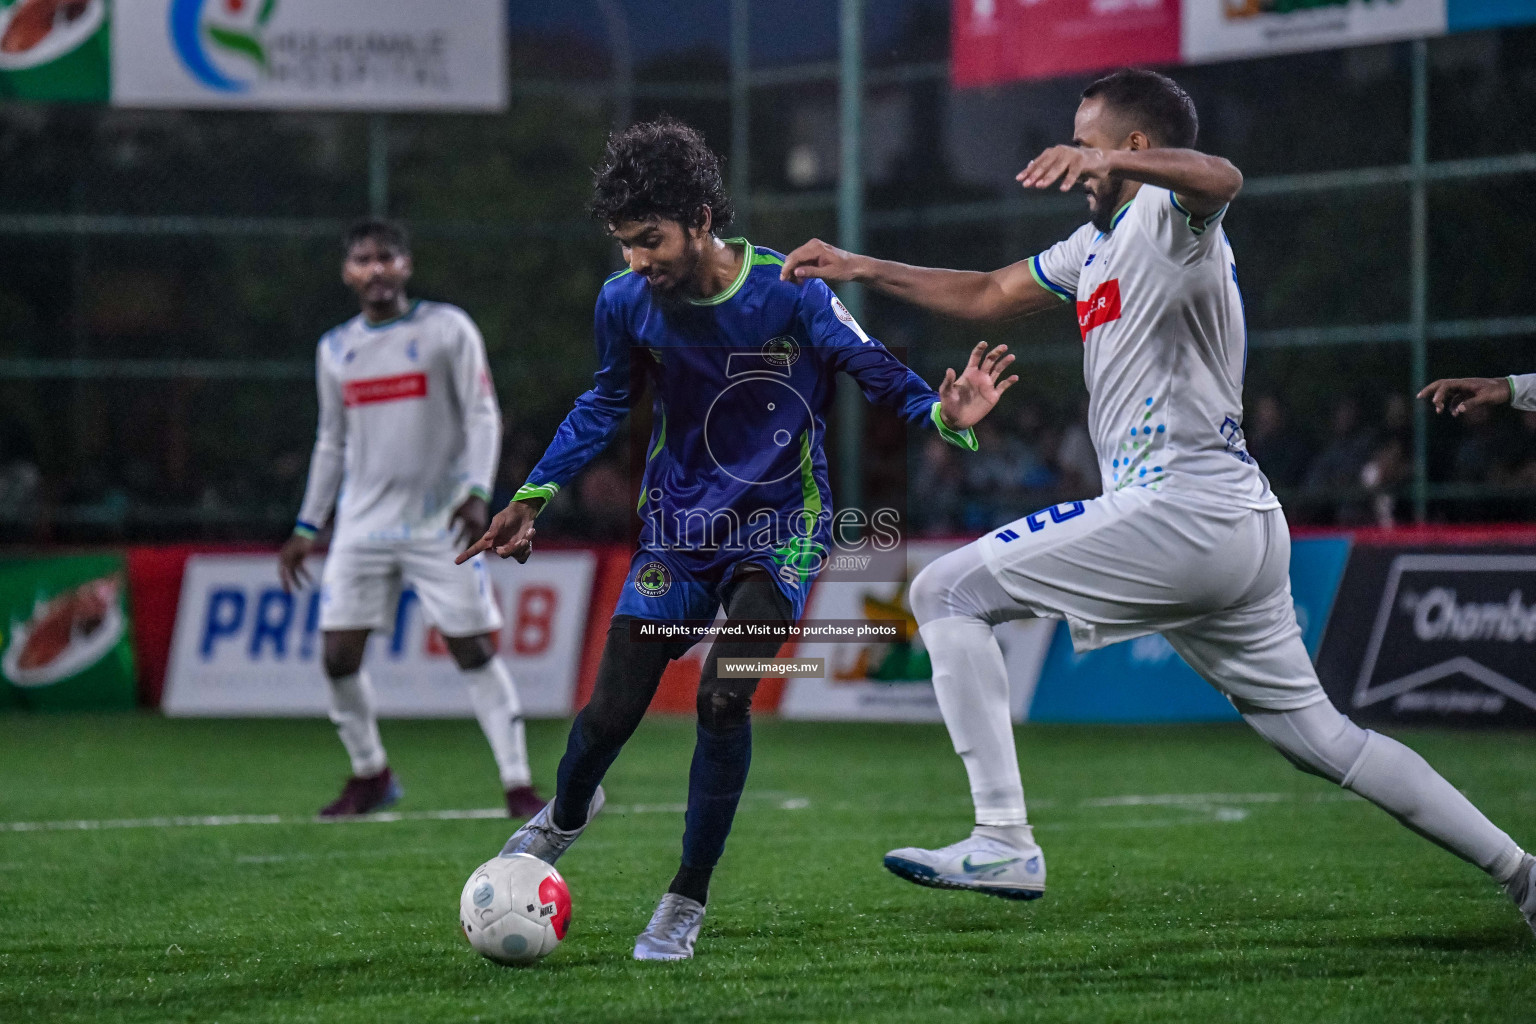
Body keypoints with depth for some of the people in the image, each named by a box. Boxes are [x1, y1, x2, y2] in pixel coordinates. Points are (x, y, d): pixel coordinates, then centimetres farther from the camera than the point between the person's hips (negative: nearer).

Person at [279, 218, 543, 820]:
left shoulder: (446, 329, -2)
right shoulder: (335, 349, 10)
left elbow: (482, 416, -4)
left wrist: (476, 492, -18)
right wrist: (306, 528, 16)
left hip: (437, 522, -4)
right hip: (363, 524, 4)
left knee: (474, 650, -7)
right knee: (339, 655, -3)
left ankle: (517, 783, -3)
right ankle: (370, 775, 17)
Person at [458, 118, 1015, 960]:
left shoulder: (789, 293, -19)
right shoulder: (625, 303, -8)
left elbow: (876, 371, -11)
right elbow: (605, 402, 10)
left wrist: (943, 415, -32)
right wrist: (534, 496, 7)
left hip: (779, 523, -3)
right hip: (677, 525, 3)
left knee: (724, 695, -20)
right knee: (612, 709, -3)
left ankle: (686, 902, -3)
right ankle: (564, 816, 34)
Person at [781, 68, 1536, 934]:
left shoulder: (1169, 214, -6)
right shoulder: (1098, 246, 24)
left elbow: (1221, 179, -31)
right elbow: (988, 296, 35)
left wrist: (1111, 163, -49)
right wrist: (862, 269, 31)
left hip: (1182, 507, -10)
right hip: (1244, 530, 10)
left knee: (946, 593, -6)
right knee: (1318, 736, 15)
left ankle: (1004, 842, -14)